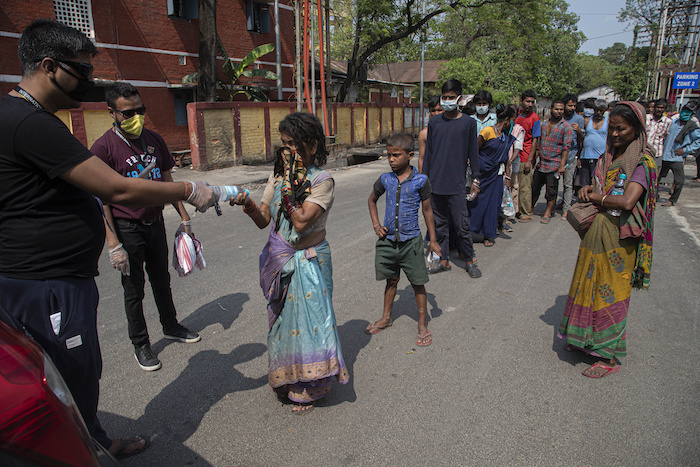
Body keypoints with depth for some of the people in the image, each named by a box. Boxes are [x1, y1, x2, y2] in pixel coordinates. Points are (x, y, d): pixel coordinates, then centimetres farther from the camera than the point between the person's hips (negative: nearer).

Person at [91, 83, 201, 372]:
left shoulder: (154, 140, 4)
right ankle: (140, 345, 24)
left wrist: (184, 217, 9)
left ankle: (170, 326, 39)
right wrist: (113, 244, -19)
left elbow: (166, 181, 12)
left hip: (155, 223, 5)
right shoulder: (104, 147, -14)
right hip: (127, 229, -5)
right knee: (134, 289, 7)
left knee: (161, 281, 19)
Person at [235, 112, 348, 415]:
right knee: (283, 317, 16)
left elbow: (301, 222, -24)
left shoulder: (322, 181, -12)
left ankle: (308, 388, 22)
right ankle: (286, 380, 37)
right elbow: (263, 220, -1)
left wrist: (288, 186, -21)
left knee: (307, 317, 2)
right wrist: (247, 204, -21)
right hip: (279, 260, 6)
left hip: (308, 262, -5)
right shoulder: (277, 175, 4)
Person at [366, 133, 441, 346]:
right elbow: (372, 200, 18)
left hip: (411, 241, -3)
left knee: (418, 284, 5)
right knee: (391, 280, 18)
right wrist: (376, 224, 7)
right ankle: (386, 317, 35)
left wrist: (433, 240, 2)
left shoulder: (421, 181, -7)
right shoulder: (385, 180, 0)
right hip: (388, 240, 3)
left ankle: (423, 325, 19)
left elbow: (427, 210, 1)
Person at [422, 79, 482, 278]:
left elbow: (473, 152, 6)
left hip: (457, 184, -3)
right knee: (440, 224, 9)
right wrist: (424, 177, 9)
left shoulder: (468, 123, 2)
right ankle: (444, 260, 20)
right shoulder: (434, 122, 8)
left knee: (462, 225, 0)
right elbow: (428, 152, 11)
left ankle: (470, 261, 15)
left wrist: (475, 178, 3)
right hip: (435, 182, 3)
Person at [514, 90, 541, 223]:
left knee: (525, 186, -2)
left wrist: (529, 160, -10)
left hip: (525, 157, -4)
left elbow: (535, 140, -4)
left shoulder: (535, 119, -2)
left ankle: (526, 213, 6)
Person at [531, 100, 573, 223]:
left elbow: (566, 147, -9)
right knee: (535, 187, 12)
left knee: (551, 190, 2)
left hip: (554, 164, -5)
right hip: (540, 162, 5)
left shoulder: (566, 127, -5)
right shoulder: (544, 123, 10)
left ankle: (548, 212, 16)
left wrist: (562, 165, -15)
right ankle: (531, 208, 28)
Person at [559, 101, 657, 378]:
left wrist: (596, 197, -11)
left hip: (618, 237, -7)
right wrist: (587, 189, -1)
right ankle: (586, 340, 32)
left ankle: (610, 357, 14)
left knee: (610, 292, 1)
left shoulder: (642, 161, -13)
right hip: (595, 232, 7)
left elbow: (627, 202, -26)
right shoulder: (609, 156, 10)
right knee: (590, 286, 15)